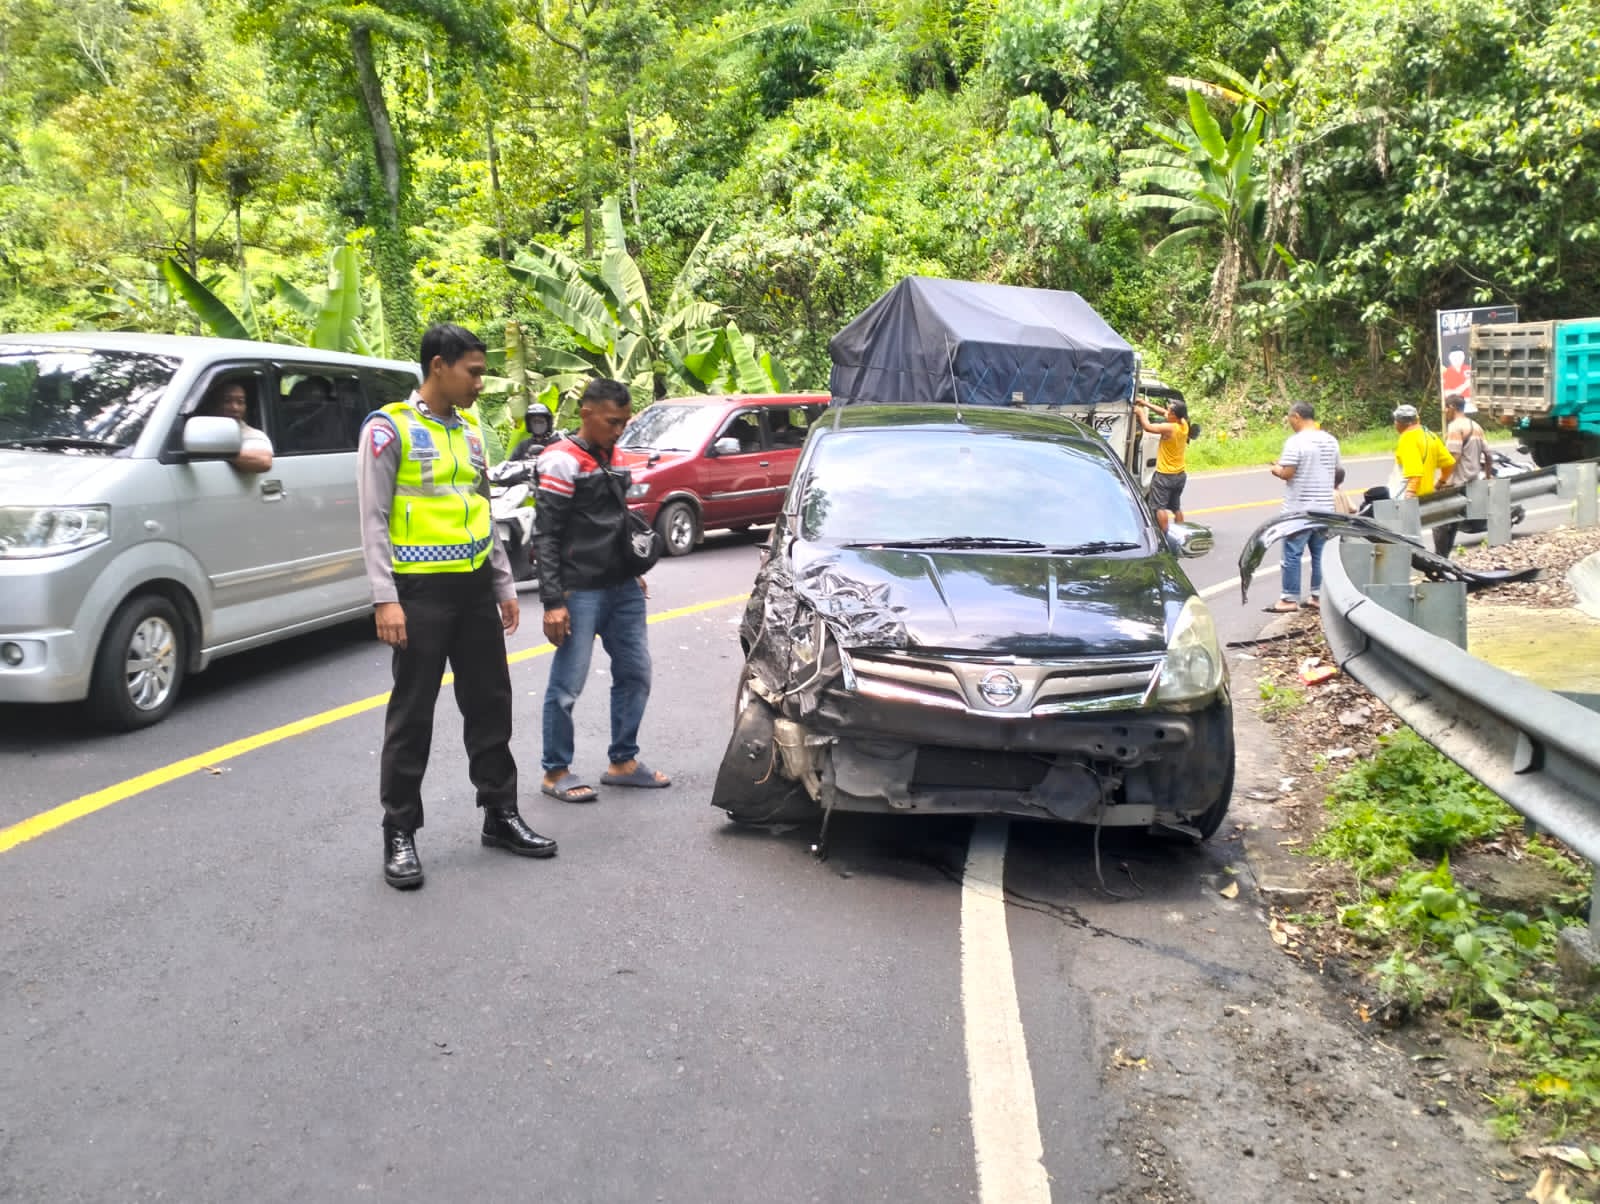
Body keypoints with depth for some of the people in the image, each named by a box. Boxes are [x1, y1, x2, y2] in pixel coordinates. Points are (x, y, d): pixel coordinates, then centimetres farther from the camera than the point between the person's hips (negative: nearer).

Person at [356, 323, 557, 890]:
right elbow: (374, 519, -10)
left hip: (475, 586, 7)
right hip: (422, 588, -7)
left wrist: (504, 585, 16)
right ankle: (400, 834, 9)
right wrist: (385, 599, -18)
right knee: (412, 715, 0)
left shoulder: (468, 428, 13)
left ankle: (500, 815, 24)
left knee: (490, 704, 12)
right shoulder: (389, 427, -7)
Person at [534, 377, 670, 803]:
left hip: (622, 589, 8)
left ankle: (623, 761, 22)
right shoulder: (563, 462, -10)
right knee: (567, 685, -2)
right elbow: (545, 536, -14)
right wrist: (552, 601, -18)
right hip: (580, 592, -8)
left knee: (635, 673, 10)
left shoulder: (609, 460, 14)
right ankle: (556, 772, 10)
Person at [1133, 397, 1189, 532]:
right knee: (1176, 507, 19)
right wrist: (1146, 403, 14)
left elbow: (1147, 427, -21)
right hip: (1180, 475, 8)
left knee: (1160, 507, -4)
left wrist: (1140, 412, -3)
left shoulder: (1169, 428, -23)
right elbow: (1164, 414, 11)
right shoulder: (1184, 425, 0)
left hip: (1164, 475, -8)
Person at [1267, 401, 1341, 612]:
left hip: (1299, 508, -7)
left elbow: (1286, 473, -18)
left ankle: (1289, 599, 1)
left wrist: (1276, 468, 2)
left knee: (1292, 554, -1)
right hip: (1325, 507, 7)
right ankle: (1319, 596, 15)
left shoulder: (1295, 441, -14)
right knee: (1320, 553, 11)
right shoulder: (1331, 441, 9)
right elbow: (1335, 471, 16)